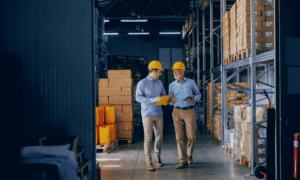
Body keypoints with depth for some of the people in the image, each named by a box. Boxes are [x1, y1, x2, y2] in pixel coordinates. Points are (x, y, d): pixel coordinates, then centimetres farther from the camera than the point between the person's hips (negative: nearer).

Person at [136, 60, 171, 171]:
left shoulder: (159, 83, 10)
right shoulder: (142, 83, -6)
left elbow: (164, 95, 15)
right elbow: (138, 97, -14)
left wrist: (166, 100, -9)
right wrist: (152, 100, -24)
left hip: (159, 114, 5)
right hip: (147, 115, -5)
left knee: (159, 137, 9)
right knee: (148, 138, -5)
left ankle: (157, 156, 30)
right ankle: (149, 162, 1)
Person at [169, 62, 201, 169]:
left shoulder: (191, 82, 4)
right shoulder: (172, 85, 8)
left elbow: (198, 94, 10)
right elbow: (170, 100, 9)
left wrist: (194, 99, -11)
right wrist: (172, 101, -14)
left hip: (189, 111, -1)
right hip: (177, 112, 1)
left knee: (191, 136, 0)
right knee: (180, 137, -2)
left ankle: (189, 155, 26)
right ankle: (183, 160, 3)